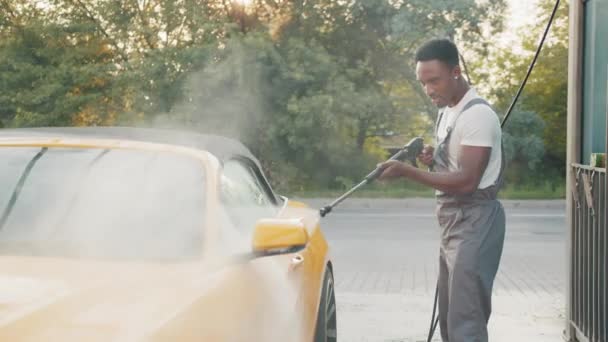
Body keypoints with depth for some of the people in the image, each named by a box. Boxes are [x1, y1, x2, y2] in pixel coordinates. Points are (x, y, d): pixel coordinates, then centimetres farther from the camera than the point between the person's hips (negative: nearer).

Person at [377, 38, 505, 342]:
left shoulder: (477, 114, -16)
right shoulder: (446, 113, 14)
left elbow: (466, 180, -23)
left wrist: (408, 171, -25)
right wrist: (433, 159, 3)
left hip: (475, 223, -10)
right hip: (453, 224, 10)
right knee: (449, 318, 15)